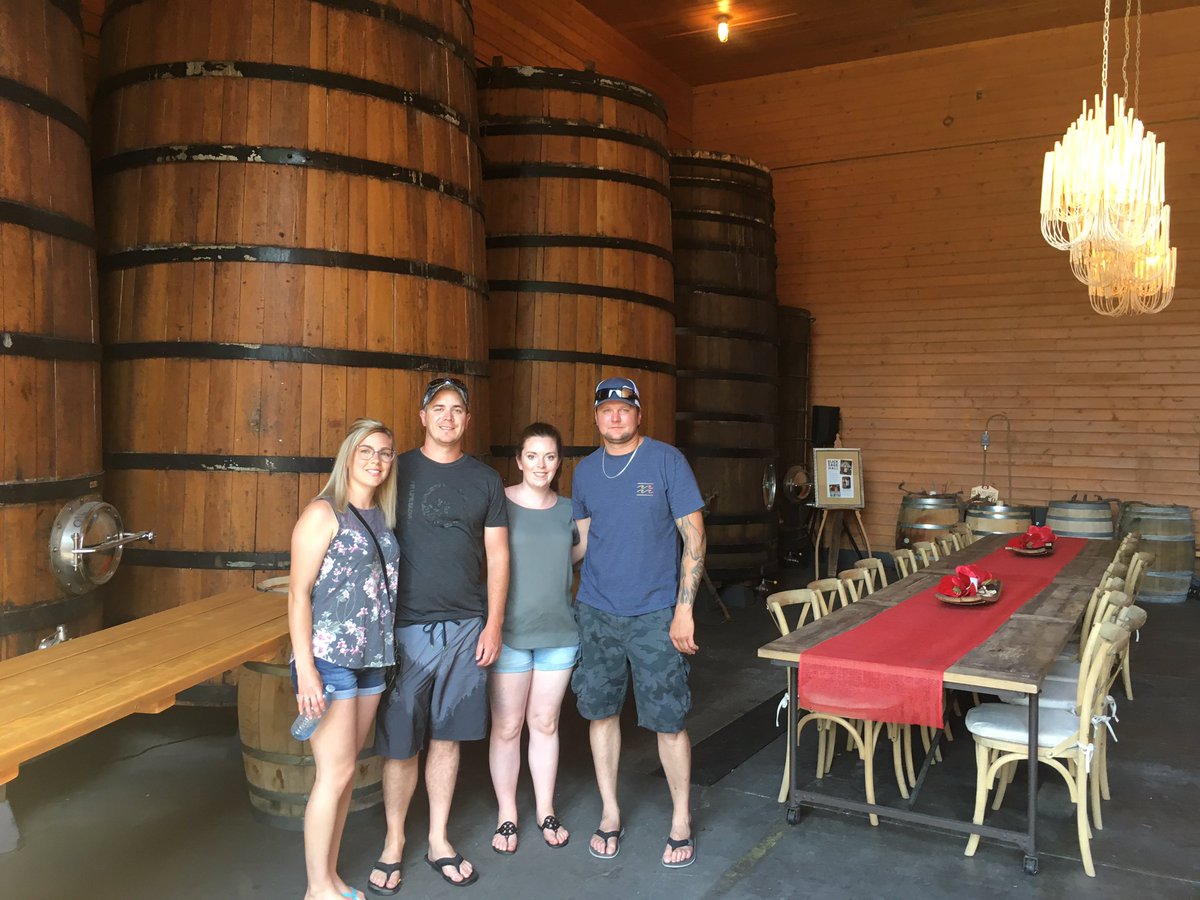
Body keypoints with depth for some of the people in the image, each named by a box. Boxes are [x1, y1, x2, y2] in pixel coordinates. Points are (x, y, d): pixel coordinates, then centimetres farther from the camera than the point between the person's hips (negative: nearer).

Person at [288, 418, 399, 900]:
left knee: (344, 772, 14)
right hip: (329, 660, -6)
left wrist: (386, 650, 9)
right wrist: (306, 669, -17)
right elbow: (298, 594, -12)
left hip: (371, 660, 7)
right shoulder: (323, 514, -10)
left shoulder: (381, 516, 10)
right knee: (335, 774, -1)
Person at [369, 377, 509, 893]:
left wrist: (493, 624, 1)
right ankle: (394, 841, 23)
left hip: (466, 627, 2)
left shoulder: (484, 479, 7)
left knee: (446, 737, 10)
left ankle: (439, 841, 25)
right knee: (399, 743, 5)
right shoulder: (398, 471, 1)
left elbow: (497, 555, 8)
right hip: (406, 625, -1)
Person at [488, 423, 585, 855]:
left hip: (558, 631, 3)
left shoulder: (568, 509, 4)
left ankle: (546, 811, 29)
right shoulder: (499, 504, -8)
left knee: (545, 723, 14)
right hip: (509, 632, -3)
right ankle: (506, 815, 24)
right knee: (506, 727, 7)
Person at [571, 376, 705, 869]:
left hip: (654, 615, -4)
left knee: (668, 720, 1)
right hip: (597, 612, 4)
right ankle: (609, 814, 29)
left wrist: (684, 609, -12)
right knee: (600, 712, 11)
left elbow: (694, 538, -8)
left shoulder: (666, 460, -7)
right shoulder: (586, 470, 6)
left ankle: (681, 822, 21)